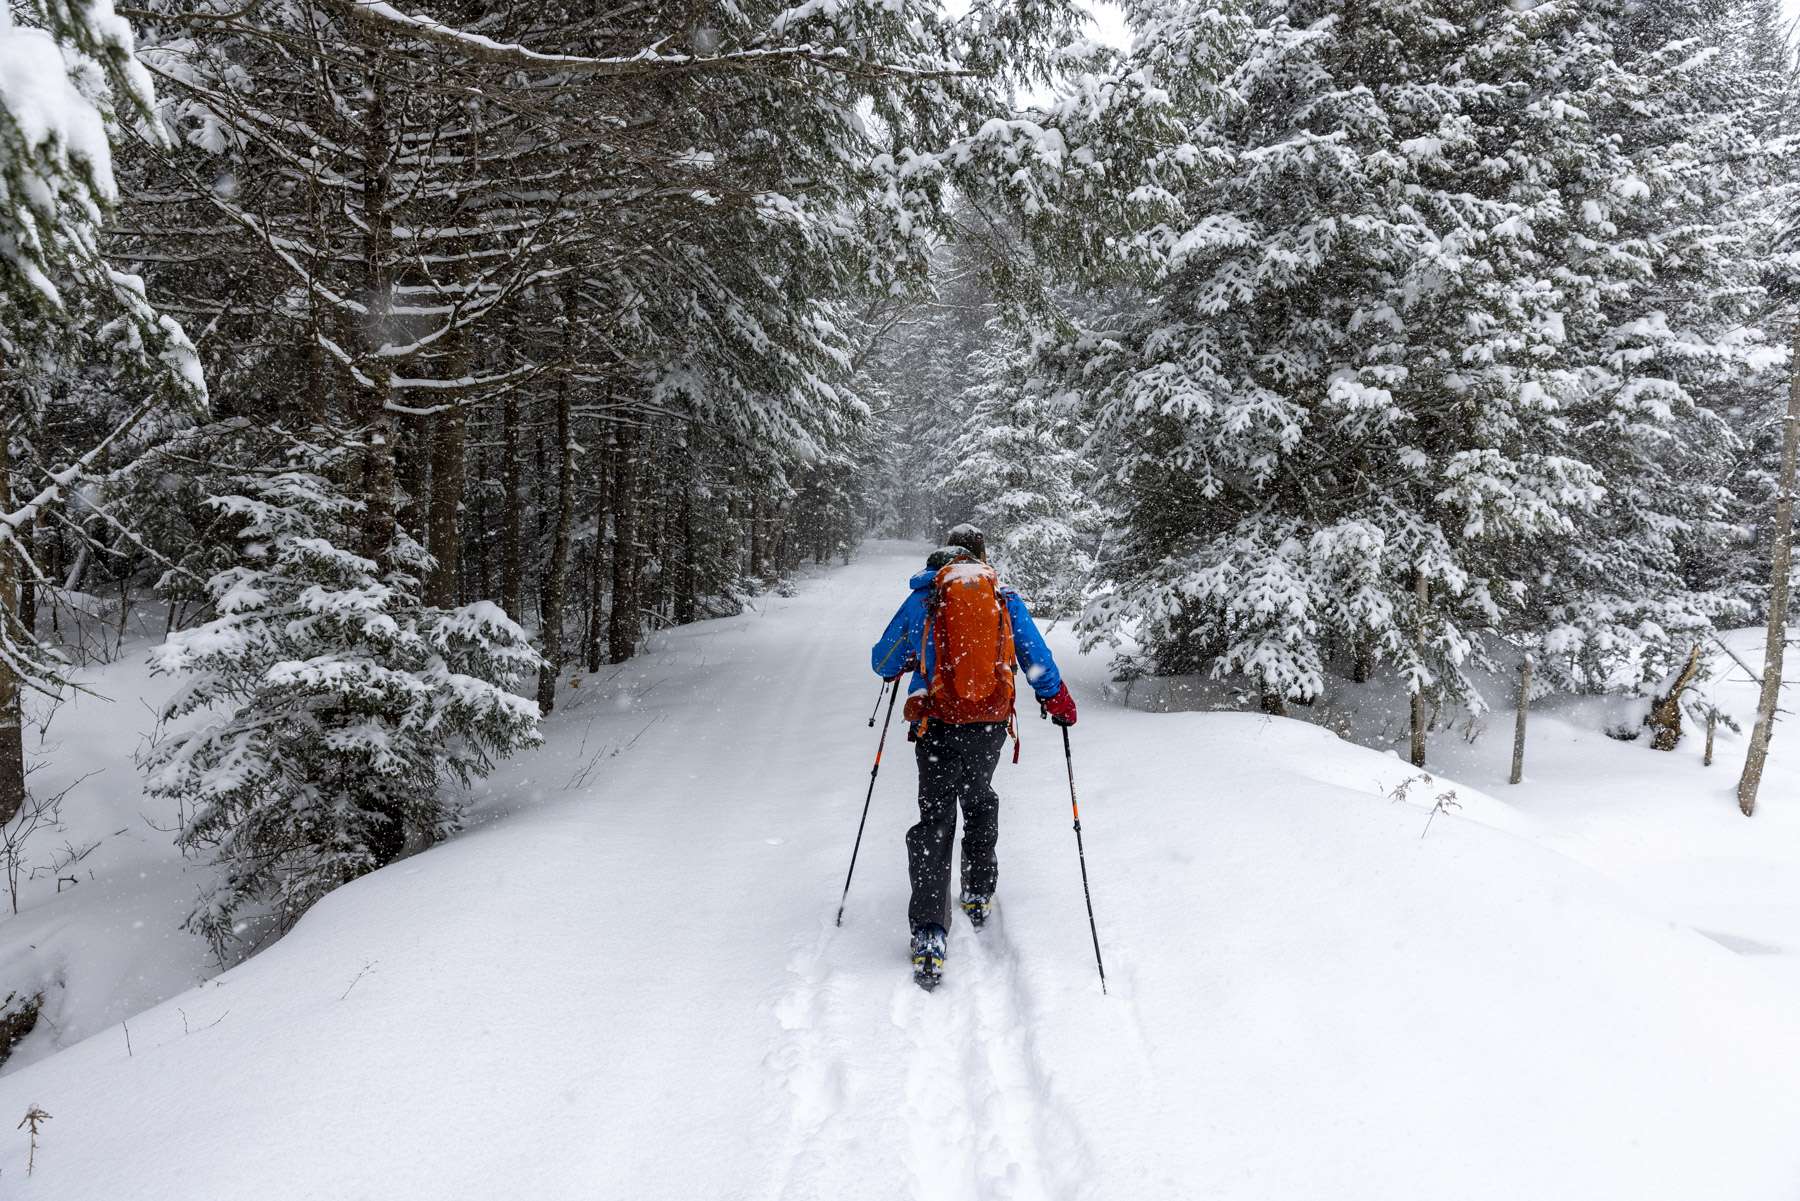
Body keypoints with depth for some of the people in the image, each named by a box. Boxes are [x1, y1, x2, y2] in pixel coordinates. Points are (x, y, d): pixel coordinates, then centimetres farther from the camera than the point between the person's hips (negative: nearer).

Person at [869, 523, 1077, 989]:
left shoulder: (920, 600, 4)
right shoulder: (1006, 601, 6)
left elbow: (883, 661, 13)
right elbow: (1037, 660, 4)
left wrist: (906, 663, 35)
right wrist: (1059, 702, 20)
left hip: (939, 728, -2)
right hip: (992, 727, 2)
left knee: (935, 820, 0)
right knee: (979, 799, 28)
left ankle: (928, 934, -12)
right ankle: (979, 896, 35)